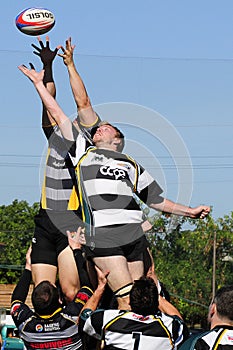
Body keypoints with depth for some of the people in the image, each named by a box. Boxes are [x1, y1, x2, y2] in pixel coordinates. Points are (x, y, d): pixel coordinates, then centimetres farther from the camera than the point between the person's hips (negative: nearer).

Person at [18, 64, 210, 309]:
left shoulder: (131, 165, 27)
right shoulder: (84, 153, 21)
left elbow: (156, 199, 28)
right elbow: (58, 115, 23)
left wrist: (188, 211, 20)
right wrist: (39, 84, 24)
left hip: (134, 234, 3)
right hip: (102, 234, -3)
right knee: (127, 300, -16)